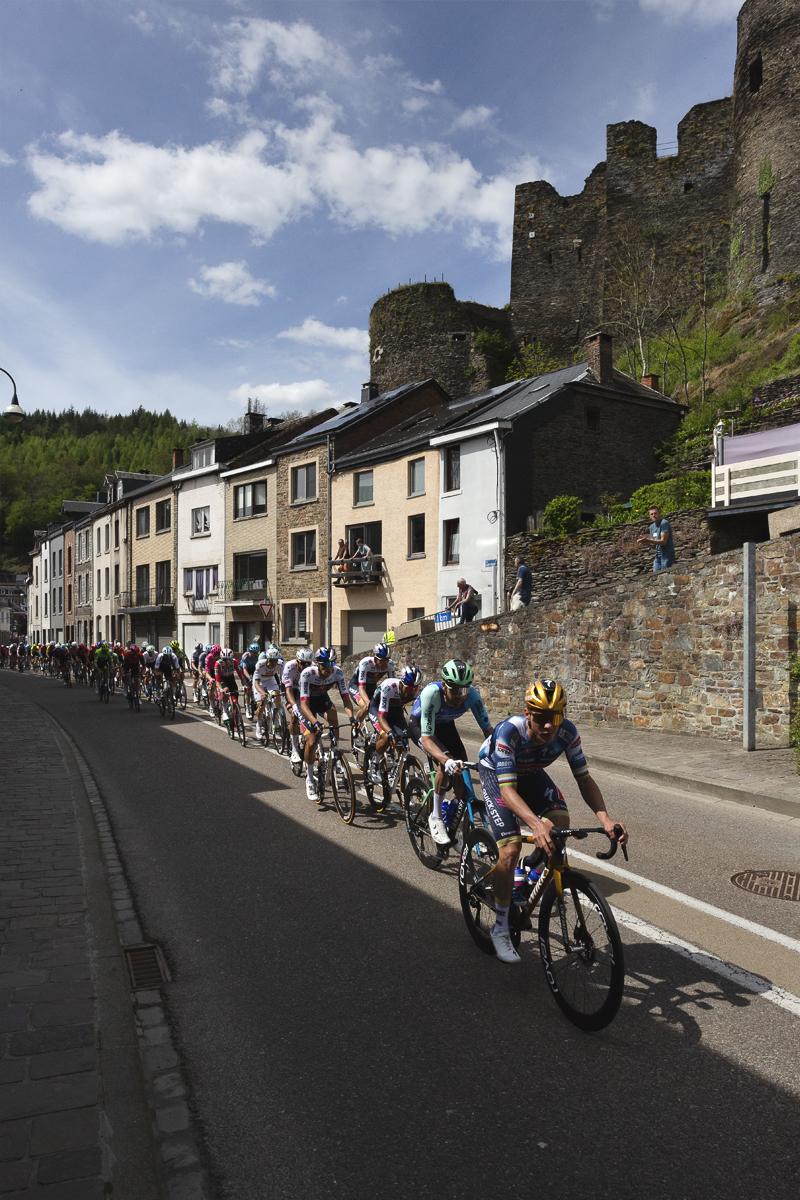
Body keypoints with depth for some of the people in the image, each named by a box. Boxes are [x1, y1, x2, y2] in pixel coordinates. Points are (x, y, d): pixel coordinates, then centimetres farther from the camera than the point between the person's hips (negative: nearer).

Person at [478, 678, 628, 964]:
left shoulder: (566, 732, -28)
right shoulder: (508, 732, -40)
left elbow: (584, 779, -22)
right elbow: (508, 790, -43)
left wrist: (605, 818, -39)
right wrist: (536, 823, -60)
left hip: (530, 774, 4)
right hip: (496, 774, -4)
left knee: (561, 822, -22)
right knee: (511, 849, -18)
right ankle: (500, 930, 1)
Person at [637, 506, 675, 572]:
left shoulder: (664, 523, -13)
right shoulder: (652, 527, 13)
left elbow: (663, 541, -20)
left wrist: (647, 540, -23)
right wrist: (644, 543, -3)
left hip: (667, 553, -8)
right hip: (658, 554, 8)